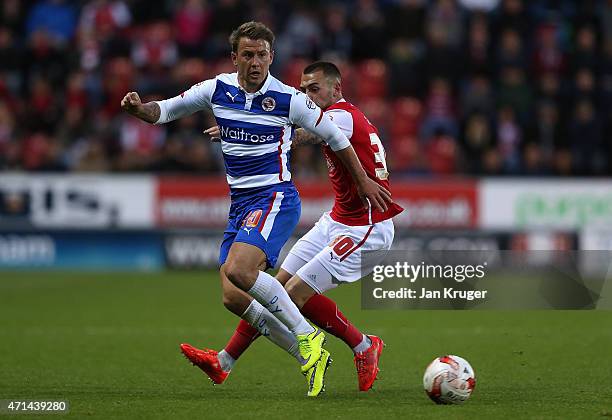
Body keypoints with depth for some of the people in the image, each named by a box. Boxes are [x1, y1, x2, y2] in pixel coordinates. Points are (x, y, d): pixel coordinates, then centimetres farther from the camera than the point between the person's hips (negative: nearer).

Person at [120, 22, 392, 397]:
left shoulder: (289, 99, -8)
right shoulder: (217, 90, 3)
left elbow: (334, 136, 5)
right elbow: (165, 111, 11)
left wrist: (364, 182, 12)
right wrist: (141, 108, -12)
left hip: (276, 197, -6)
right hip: (240, 203, 6)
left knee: (238, 269, -30)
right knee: (233, 298, -5)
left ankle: (307, 337, -16)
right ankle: (310, 357, 7)